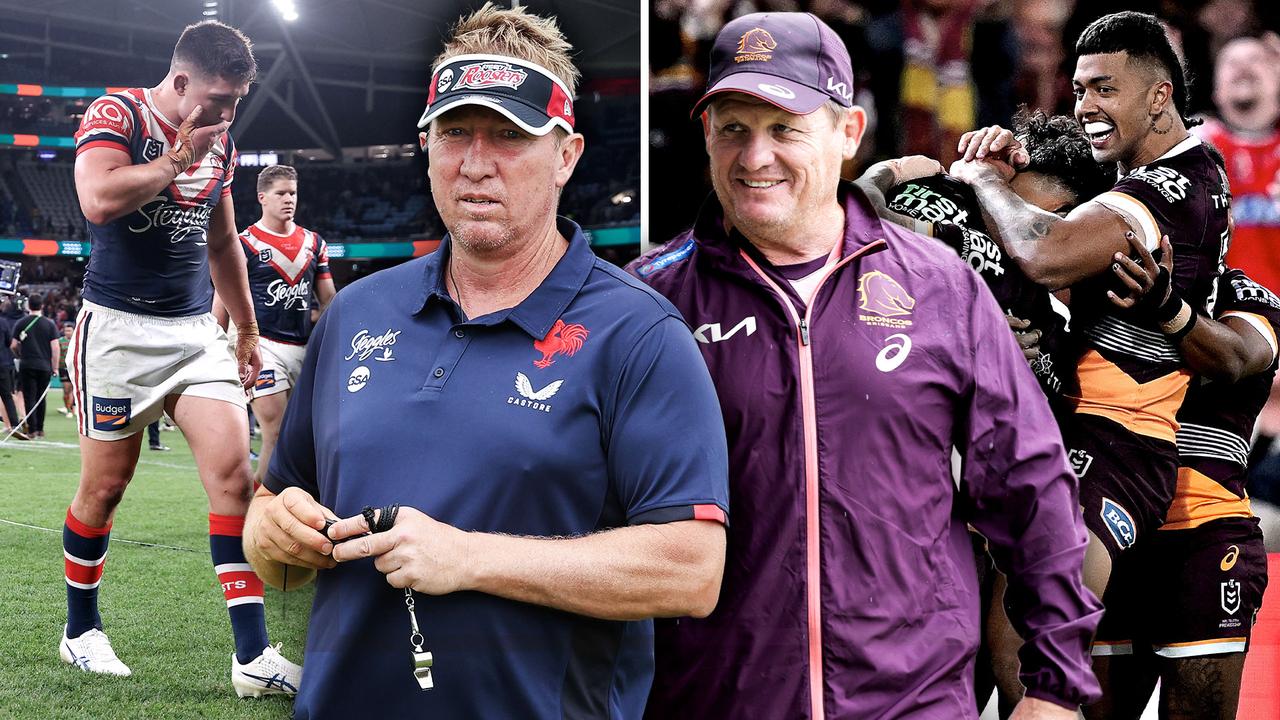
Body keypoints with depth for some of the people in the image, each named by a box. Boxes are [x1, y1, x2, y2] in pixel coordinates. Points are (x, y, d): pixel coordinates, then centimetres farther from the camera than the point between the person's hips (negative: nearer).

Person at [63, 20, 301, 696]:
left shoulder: (220, 143, 11)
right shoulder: (115, 114, -8)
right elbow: (99, 202, -27)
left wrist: (246, 329, 27)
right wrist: (182, 155, -19)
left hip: (195, 329, 5)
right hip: (119, 328, -5)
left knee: (233, 472, -9)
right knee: (105, 487, 3)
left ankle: (253, 656, -12)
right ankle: (81, 631, 25)